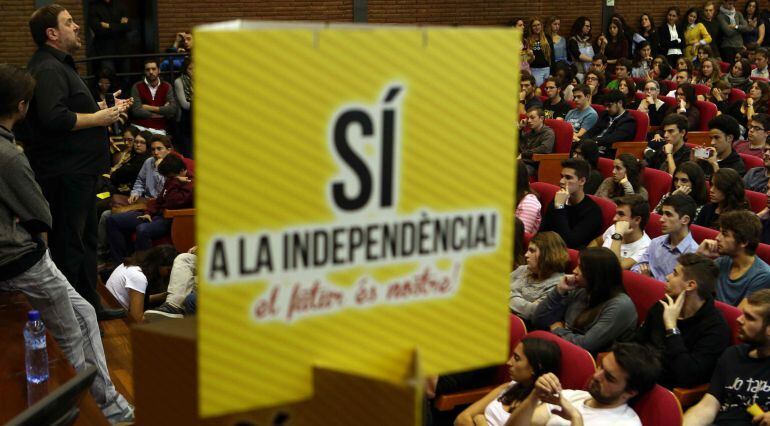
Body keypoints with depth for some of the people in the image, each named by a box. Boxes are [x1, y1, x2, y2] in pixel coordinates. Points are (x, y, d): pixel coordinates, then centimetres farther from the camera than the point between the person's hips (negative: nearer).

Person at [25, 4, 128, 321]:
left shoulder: (59, 66, 19)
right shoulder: (47, 69, -17)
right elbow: (54, 118, -30)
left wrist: (103, 109, 10)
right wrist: (99, 118, -19)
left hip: (77, 170, 11)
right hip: (64, 173, -11)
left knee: (86, 240, 18)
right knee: (68, 244, -3)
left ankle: (90, 305, 29)